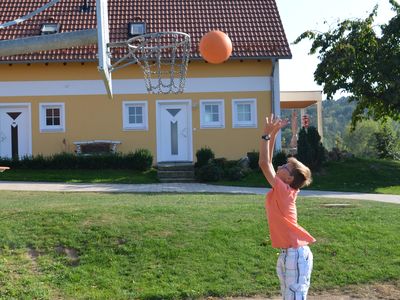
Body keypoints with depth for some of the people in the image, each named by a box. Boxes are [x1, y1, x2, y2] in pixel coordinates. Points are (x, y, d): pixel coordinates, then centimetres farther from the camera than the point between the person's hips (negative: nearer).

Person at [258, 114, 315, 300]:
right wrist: (273, 133, 9)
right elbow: (267, 162, 11)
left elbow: (264, 163, -21)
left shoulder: (283, 190, -15)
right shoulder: (281, 190, 8)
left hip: (295, 254, -9)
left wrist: (267, 134, -15)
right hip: (286, 254, 9)